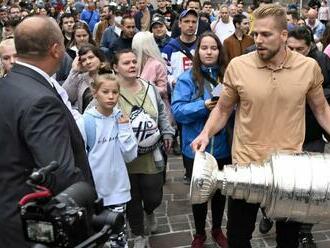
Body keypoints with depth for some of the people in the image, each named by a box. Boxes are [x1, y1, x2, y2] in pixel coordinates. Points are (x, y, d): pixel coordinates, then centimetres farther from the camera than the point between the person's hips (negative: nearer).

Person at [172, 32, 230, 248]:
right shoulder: (188, 78, -7)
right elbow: (177, 110, -14)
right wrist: (204, 106, -26)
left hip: (222, 146, 2)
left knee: (220, 190, 18)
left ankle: (217, 229, 42)